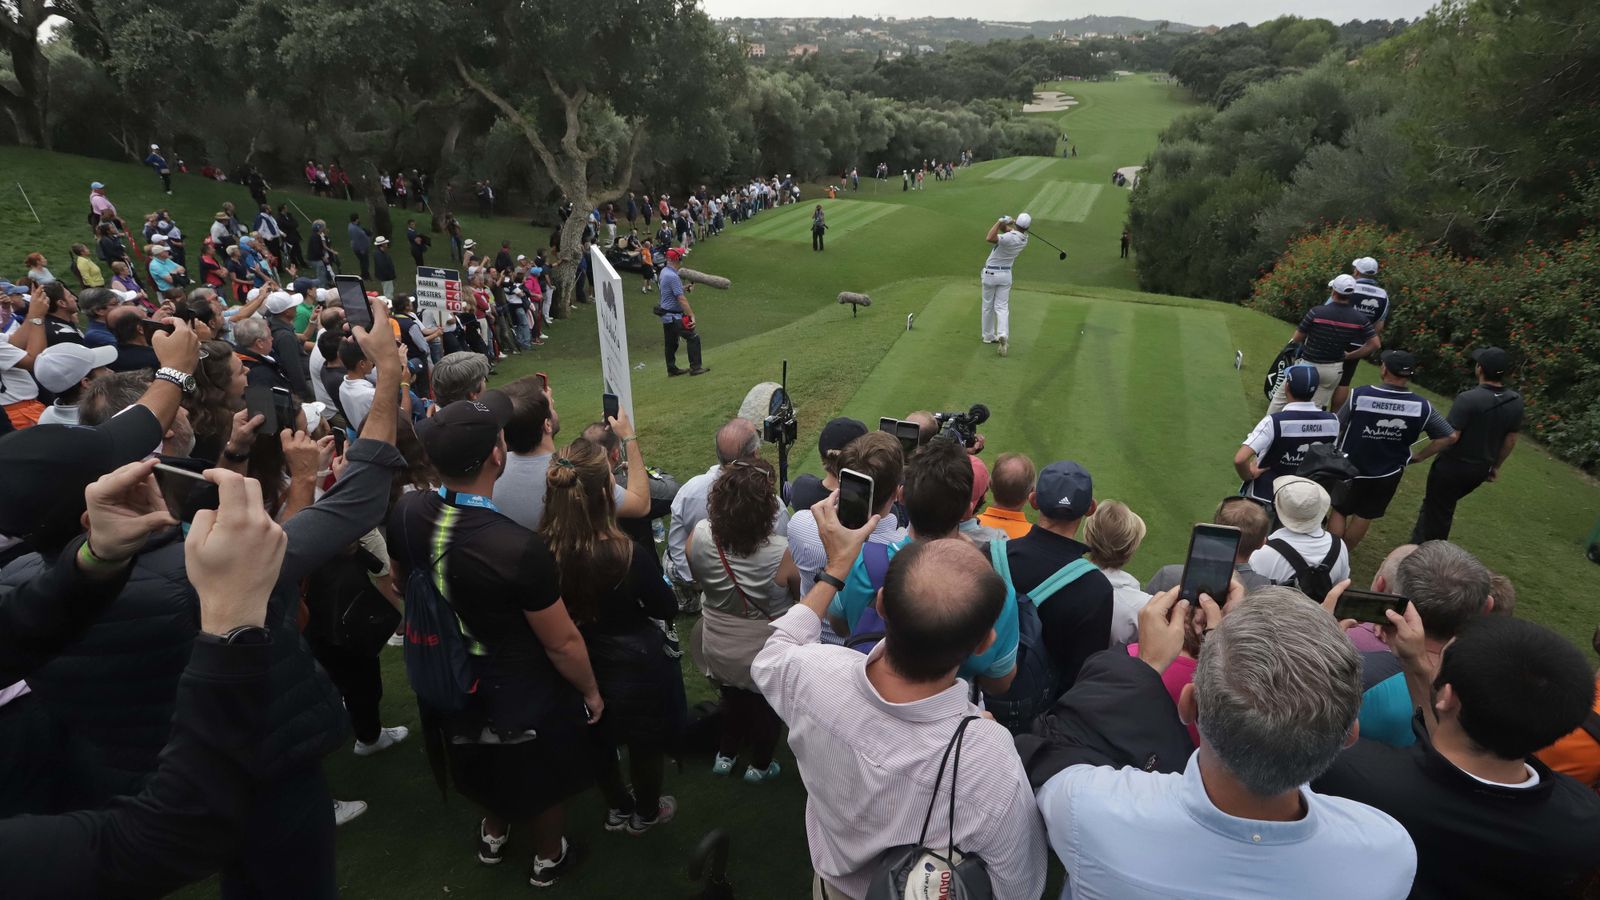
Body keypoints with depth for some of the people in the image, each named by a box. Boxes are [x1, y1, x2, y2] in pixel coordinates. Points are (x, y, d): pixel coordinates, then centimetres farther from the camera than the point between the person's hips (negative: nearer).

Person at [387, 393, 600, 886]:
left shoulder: (405, 513, -20)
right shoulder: (519, 548, -39)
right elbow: (562, 643, -25)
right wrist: (591, 691, -5)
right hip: (520, 692, -5)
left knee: (488, 764, 34)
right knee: (540, 778, 25)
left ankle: (493, 834, 61)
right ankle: (549, 858, 51)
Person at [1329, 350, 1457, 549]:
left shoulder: (1359, 395, -23)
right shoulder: (1422, 406, -14)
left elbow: (1335, 428, -13)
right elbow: (1450, 436, -6)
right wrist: (1419, 456, 4)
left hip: (1349, 469, -2)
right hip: (1388, 474, 2)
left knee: (1340, 511, 17)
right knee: (1364, 516, 20)